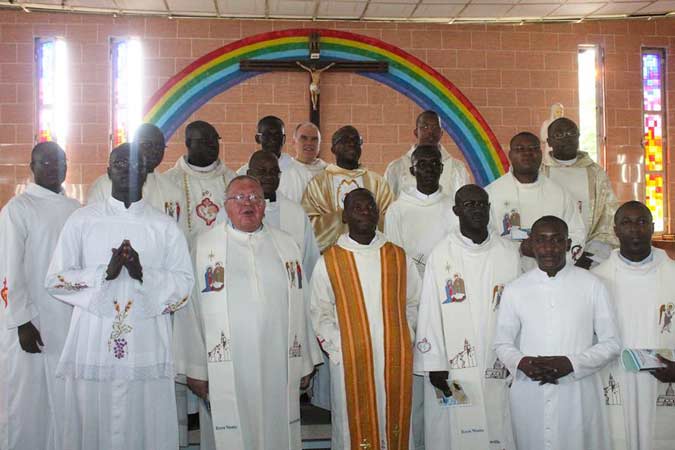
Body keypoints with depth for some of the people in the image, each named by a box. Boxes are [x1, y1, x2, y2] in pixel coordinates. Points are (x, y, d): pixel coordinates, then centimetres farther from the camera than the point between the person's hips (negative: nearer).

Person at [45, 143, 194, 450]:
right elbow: (55, 280, 3)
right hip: (93, 346, 0)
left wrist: (143, 273, -15)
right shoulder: (81, 220, 6)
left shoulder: (165, 227, 6)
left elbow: (184, 283, 2)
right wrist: (105, 272, -12)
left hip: (148, 349, 0)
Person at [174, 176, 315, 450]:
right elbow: (190, 309, -1)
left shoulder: (286, 245, 9)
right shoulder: (204, 246, 1)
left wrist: (303, 364, 7)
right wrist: (194, 369, -2)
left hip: (278, 368, 3)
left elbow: (300, 306, 8)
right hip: (225, 369, -2)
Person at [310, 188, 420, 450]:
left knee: (395, 424, 12)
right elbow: (321, 315, 1)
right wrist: (339, 350, -8)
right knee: (355, 428, 7)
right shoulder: (329, 261, -2)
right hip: (350, 362, -2)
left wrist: (405, 340, 0)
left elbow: (412, 303, 10)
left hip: (396, 360, 2)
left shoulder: (398, 257, 4)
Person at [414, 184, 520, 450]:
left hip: (497, 368, 2)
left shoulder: (509, 255, 1)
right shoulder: (441, 255, -5)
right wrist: (434, 365, -7)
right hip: (452, 369, -2)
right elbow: (430, 313, -5)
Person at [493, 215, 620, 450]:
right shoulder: (514, 290, 2)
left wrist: (571, 363, -13)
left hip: (579, 395, -1)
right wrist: (521, 362, -12)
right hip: (529, 397, 1)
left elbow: (611, 343, 1)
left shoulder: (592, 285, -2)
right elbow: (503, 343, 9)